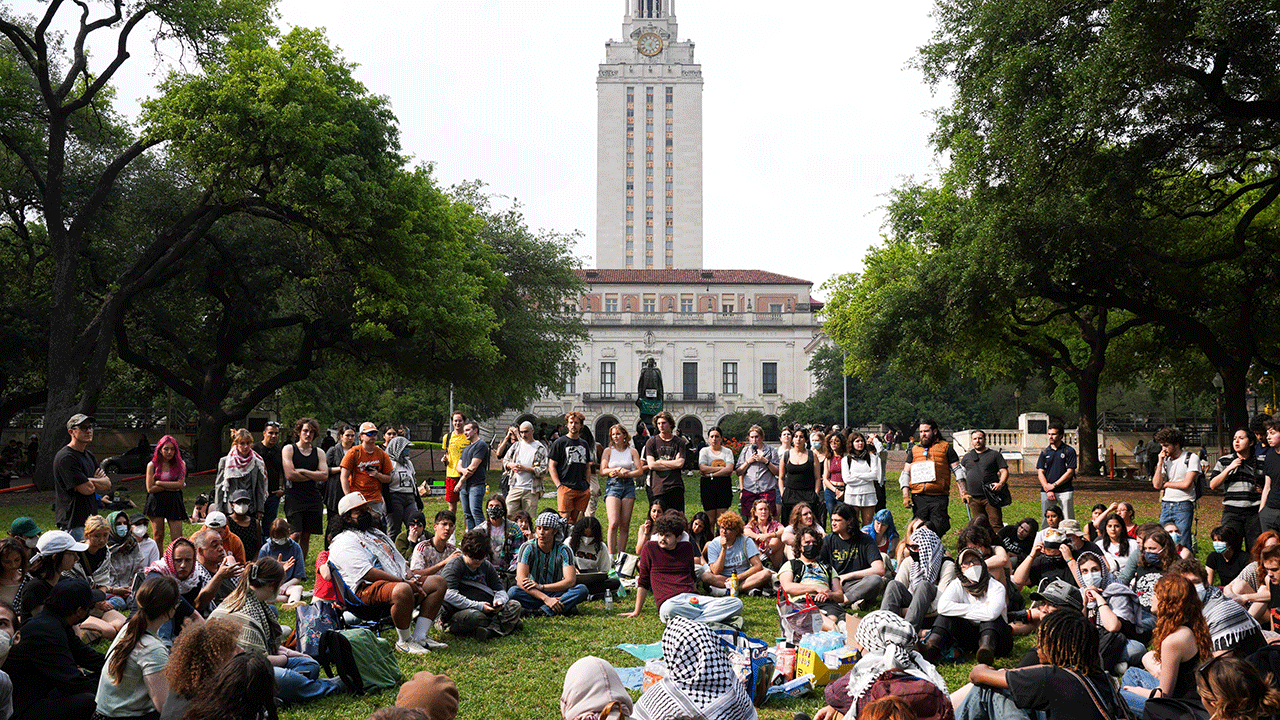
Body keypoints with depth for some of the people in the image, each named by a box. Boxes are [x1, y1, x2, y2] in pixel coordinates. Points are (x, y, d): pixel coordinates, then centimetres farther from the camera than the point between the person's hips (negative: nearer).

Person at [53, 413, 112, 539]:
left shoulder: (89, 456, 15)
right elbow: (87, 489, -21)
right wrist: (97, 481, 0)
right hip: (73, 522, -9)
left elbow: (108, 485, 9)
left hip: (91, 518, 9)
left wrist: (89, 480, -9)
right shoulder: (65, 457, -15)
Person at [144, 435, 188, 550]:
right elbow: (150, 488, -4)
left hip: (174, 502, 0)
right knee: (158, 537, 1)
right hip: (157, 501, 0)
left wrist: (159, 482, -7)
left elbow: (180, 484, -6)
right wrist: (171, 486, -8)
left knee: (178, 538, -5)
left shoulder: (180, 464, 7)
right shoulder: (152, 465, 4)